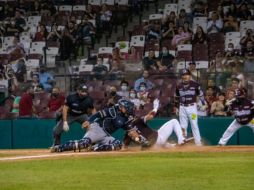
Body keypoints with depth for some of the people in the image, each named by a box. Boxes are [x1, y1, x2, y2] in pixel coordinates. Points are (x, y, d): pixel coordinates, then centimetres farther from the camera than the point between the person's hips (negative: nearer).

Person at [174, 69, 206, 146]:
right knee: (183, 126, 6)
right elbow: (176, 97, 17)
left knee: (194, 125, -5)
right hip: (182, 107, 3)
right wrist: (176, 107, 18)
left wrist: (204, 104, -1)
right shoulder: (179, 86, 6)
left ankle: (198, 142, -3)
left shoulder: (195, 85, -3)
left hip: (192, 107, -3)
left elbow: (200, 94, 2)